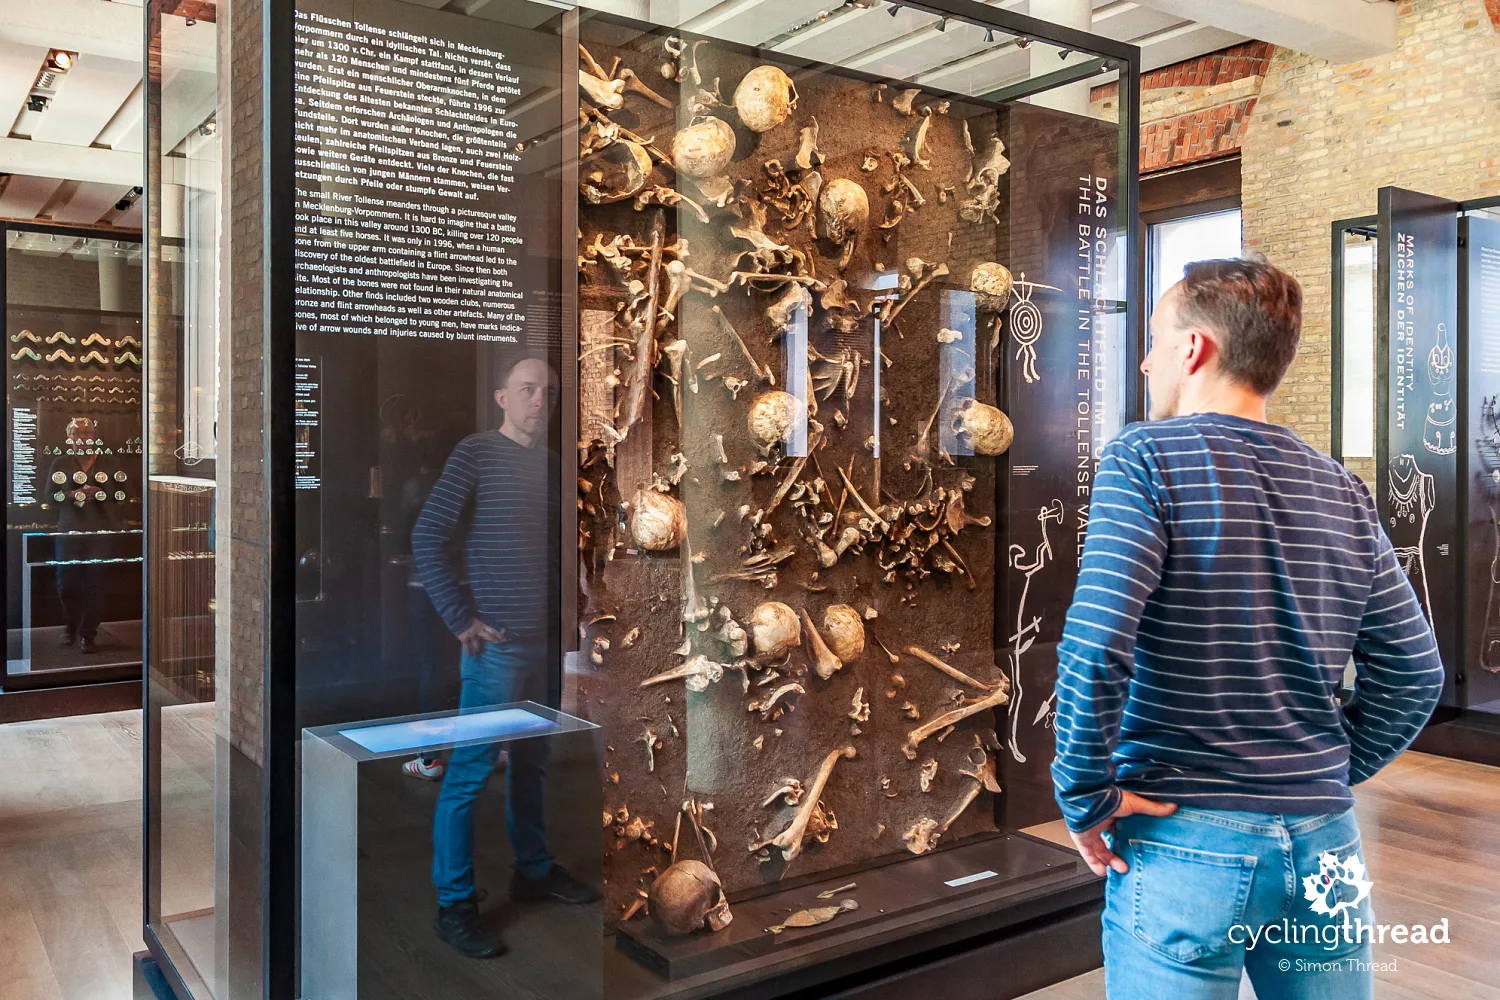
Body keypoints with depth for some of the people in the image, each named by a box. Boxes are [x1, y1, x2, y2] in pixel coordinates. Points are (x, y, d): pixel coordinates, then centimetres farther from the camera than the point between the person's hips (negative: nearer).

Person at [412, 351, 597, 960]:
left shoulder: (550, 464, 11)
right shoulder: (476, 453, -8)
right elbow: (426, 538, -13)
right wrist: (462, 619, -13)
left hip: (541, 641, 7)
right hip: (496, 644, -7)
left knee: (531, 763, 19)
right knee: (469, 774, 0)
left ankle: (533, 870, 35)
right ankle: (454, 906, 11)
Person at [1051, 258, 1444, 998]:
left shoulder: (1146, 459, -11)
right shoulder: (1342, 490, 5)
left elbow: (1094, 648, -23)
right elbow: (1414, 674, 8)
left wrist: (1084, 795, -11)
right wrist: (1328, 772, 16)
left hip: (1183, 840, -5)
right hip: (1323, 841, 5)